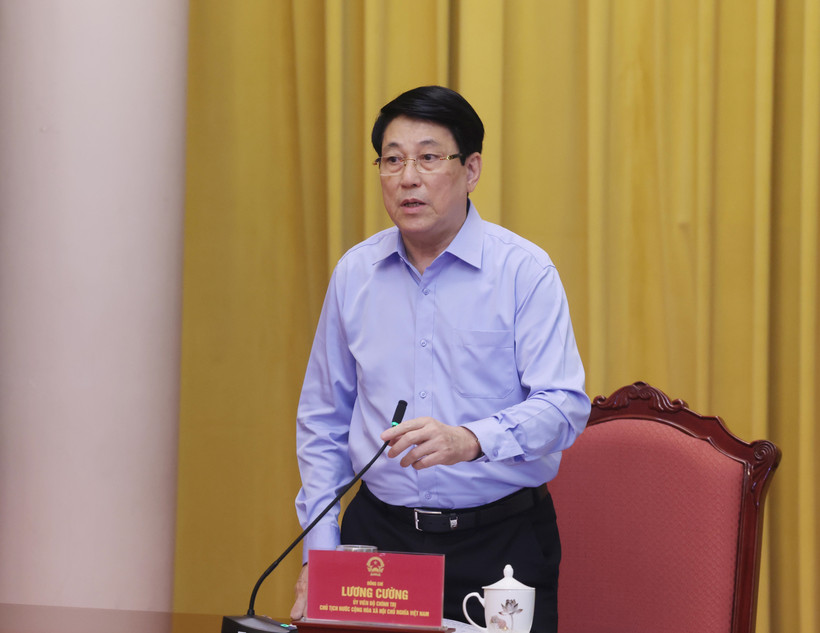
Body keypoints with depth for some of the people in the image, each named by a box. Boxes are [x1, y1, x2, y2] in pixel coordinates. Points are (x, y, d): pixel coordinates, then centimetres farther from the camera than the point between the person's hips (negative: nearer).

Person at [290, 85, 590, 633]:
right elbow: (323, 421, 14)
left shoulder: (525, 270, -5)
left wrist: (469, 440, -32)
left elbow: (564, 405, -14)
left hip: (500, 545, -3)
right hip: (379, 534, 3)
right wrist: (320, 552, 5)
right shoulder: (354, 274, 8)